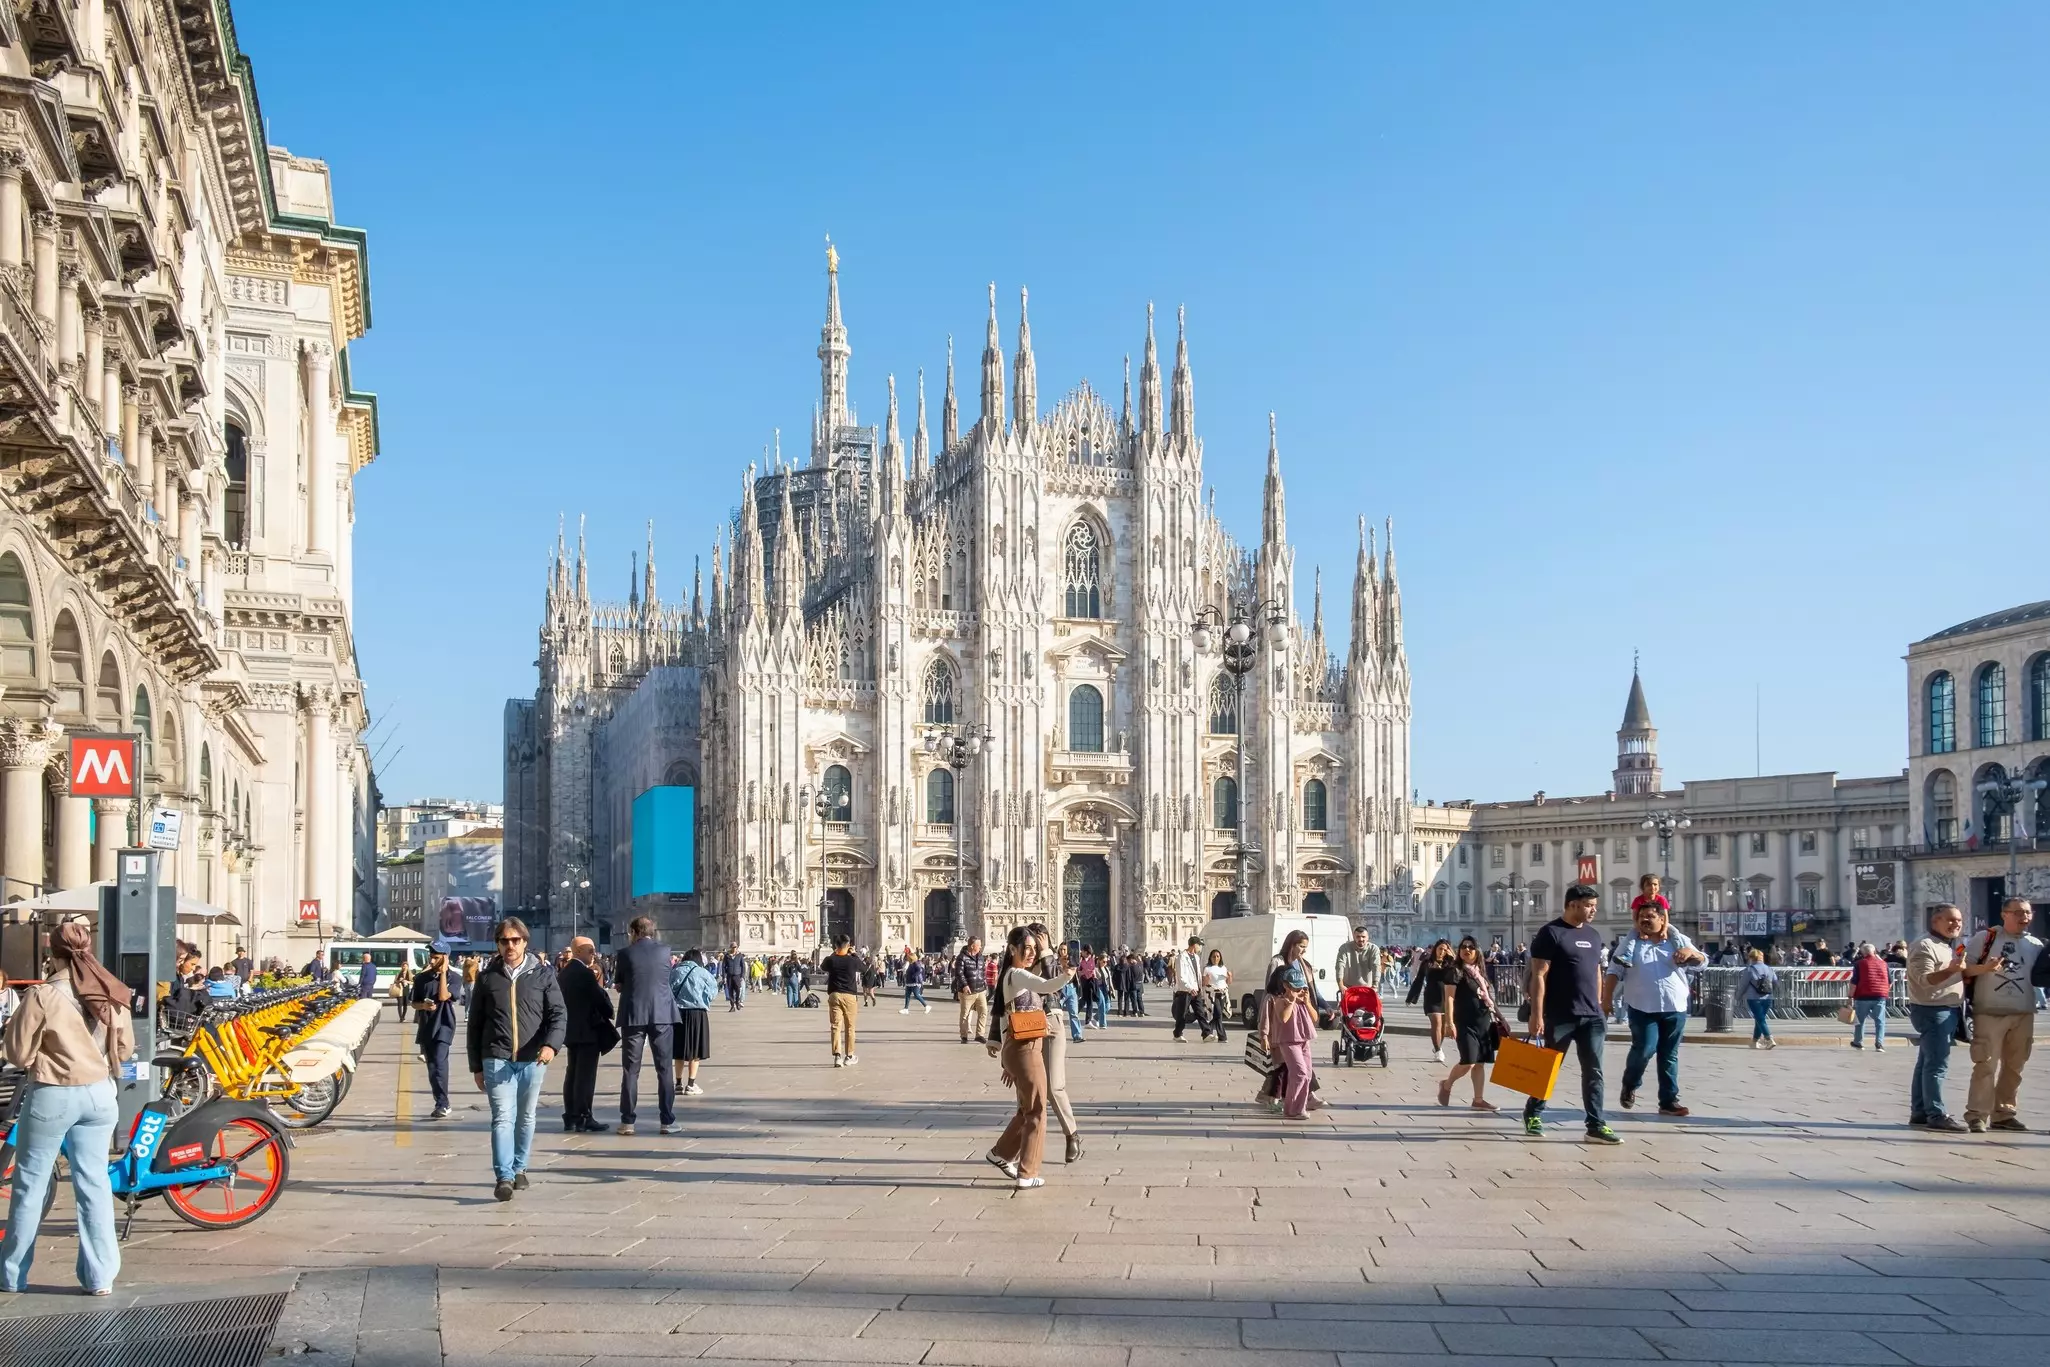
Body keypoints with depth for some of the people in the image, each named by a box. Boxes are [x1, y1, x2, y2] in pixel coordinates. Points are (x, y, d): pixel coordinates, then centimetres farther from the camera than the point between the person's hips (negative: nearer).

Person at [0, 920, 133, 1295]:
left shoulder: (42, 996, -15)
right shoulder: (112, 994, -1)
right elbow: (125, 1048, 8)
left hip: (51, 1095, -4)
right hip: (98, 1094, 4)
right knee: (94, 1183, 8)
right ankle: (100, 1276, 9)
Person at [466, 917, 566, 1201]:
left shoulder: (543, 973, 3)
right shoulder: (487, 977, 5)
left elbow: (558, 1013, -1)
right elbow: (474, 1024, 10)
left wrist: (551, 1044, -19)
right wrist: (476, 1066, 8)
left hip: (532, 1060, 1)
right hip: (497, 1059, -1)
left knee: (526, 1118, 12)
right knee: (502, 1117, -11)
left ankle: (519, 1168, 28)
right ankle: (504, 1177, -14)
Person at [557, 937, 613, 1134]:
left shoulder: (563, 974, 11)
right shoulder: (586, 973, -15)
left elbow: (562, 1000, 15)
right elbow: (600, 999, -14)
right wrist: (609, 1014, 3)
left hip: (570, 1029, 9)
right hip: (588, 1029, -9)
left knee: (572, 1073, 12)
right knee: (586, 1075, -6)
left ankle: (570, 1117, 15)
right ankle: (584, 1118, -6)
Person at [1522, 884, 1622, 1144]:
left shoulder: (1593, 937, 14)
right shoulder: (1551, 933, -8)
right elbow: (1538, 975, -11)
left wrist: (1598, 1008, 16)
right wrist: (1536, 1014, -16)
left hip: (1591, 1017, 6)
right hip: (1559, 1017, -6)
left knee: (1593, 1072, 0)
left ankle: (1596, 1126, 0)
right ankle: (1533, 1114, 24)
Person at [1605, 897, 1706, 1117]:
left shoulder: (1677, 941, 9)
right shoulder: (1630, 943, 4)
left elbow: (1702, 960, 8)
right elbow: (1614, 973, 2)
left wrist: (1691, 952, -15)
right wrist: (1606, 1001, -6)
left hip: (1675, 1008, 2)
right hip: (1642, 1008, -2)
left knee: (1669, 1056, 7)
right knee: (1644, 1049, -14)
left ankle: (1669, 1101, 13)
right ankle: (1629, 1085, 13)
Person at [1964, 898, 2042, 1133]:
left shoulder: (2036, 945, 11)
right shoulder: (1985, 939, -1)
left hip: (2023, 1015, 5)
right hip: (1989, 1013, -5)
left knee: (2014, 1066, 9)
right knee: (1986, 1065, -8)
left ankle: (2003, 1113, 18)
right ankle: (1976, 1115, -5)